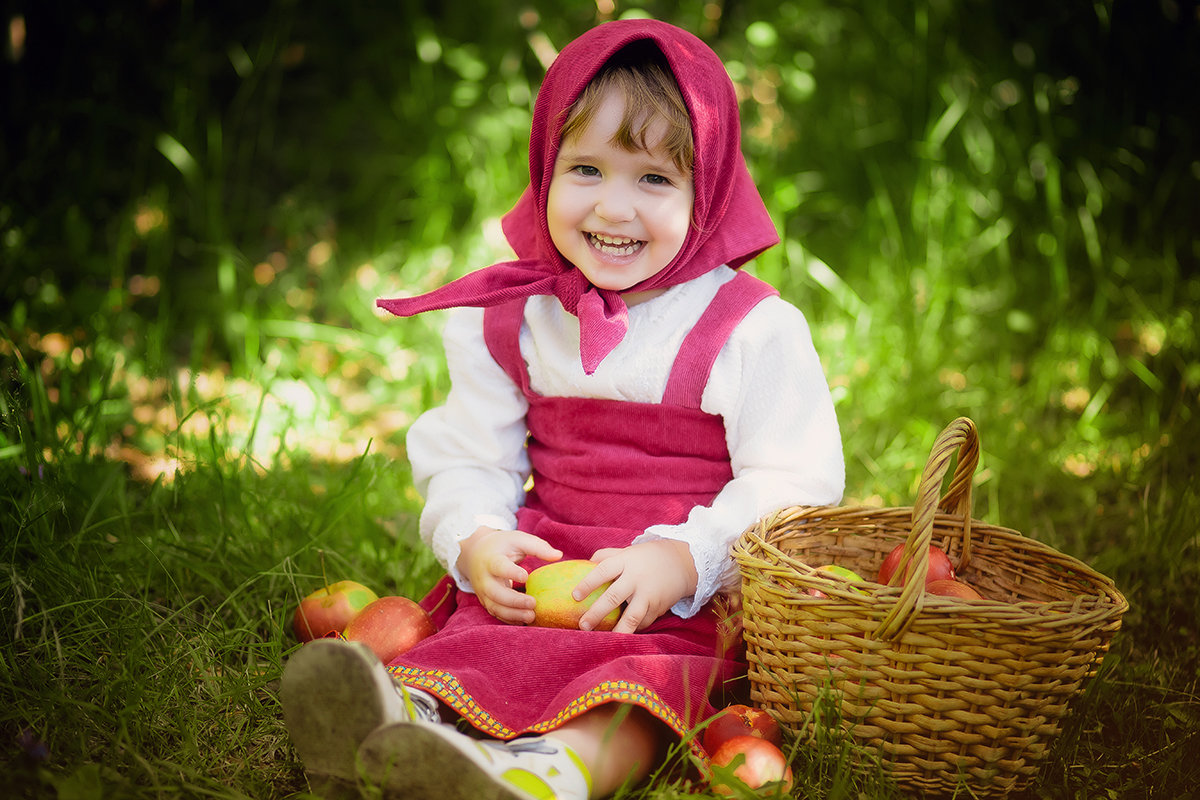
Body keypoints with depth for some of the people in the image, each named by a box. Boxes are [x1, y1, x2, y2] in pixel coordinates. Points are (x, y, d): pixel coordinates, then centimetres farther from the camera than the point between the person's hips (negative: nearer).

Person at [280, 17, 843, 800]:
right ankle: (396, 714, -53)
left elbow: (793, 485, -8)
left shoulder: (753, 329, -5)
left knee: (642, 683, -34)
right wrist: (477, 542, -11)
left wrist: (684, 559, -23)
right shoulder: (511, 323, 7)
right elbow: (469, 460, 12)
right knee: (480, 639, -27)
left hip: (694, 598, -3)